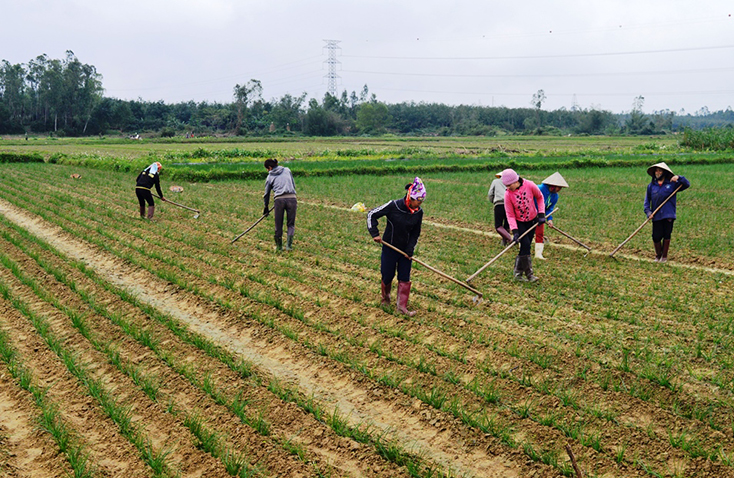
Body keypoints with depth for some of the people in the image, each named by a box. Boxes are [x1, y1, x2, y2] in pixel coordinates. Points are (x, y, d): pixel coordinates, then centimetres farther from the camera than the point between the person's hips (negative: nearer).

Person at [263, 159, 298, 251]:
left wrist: (266, 207, 30)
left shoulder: (270, 177, 12)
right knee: (291, 224, 11)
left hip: (279, 200, -1)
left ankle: (279, 246, 20)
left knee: (278, 225, 11)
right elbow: (293, 185, 20)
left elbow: (267, 193, 19)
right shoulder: (287, 170, 16)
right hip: (292, 198, 1)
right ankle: (289, 244, -2)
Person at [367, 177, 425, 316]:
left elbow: (415, 233, 1)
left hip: (406, 249, 3)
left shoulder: (418, 212, -10)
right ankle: (385, 297, 39)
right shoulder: (394, 206, -22)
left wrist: (410, 249, -10)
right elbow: (372, 214, -12)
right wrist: (375, 234, -18)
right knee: (388, 276, 10)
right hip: (390, 247, -3)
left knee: (404, 278, 2)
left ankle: (402, 306, 12)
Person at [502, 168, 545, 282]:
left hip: (532, 220, 2)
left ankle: (519, 273, 16)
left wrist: (541, 214, -4)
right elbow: (510, 214, -13)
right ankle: (528, 273, -7)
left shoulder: (529, 185, -18)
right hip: (519, 222, -2)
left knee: (526, 246, 4)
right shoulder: (508, 194, -18)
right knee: (525, 245, -16)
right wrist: (514, 231, -21)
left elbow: (539, 197, 2)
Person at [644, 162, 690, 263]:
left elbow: (687, 184, 3)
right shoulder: (651, 185, 7)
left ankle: (664, 256, 19)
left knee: (667, 236, 3)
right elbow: (647, 199, 12)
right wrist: (648, 211, -1)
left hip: (668, 215, -1)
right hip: (656, 216, 1)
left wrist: (679, 178, -13)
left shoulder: (672, 184, 3)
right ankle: (658, 255, 22)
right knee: (656, 237, -1)